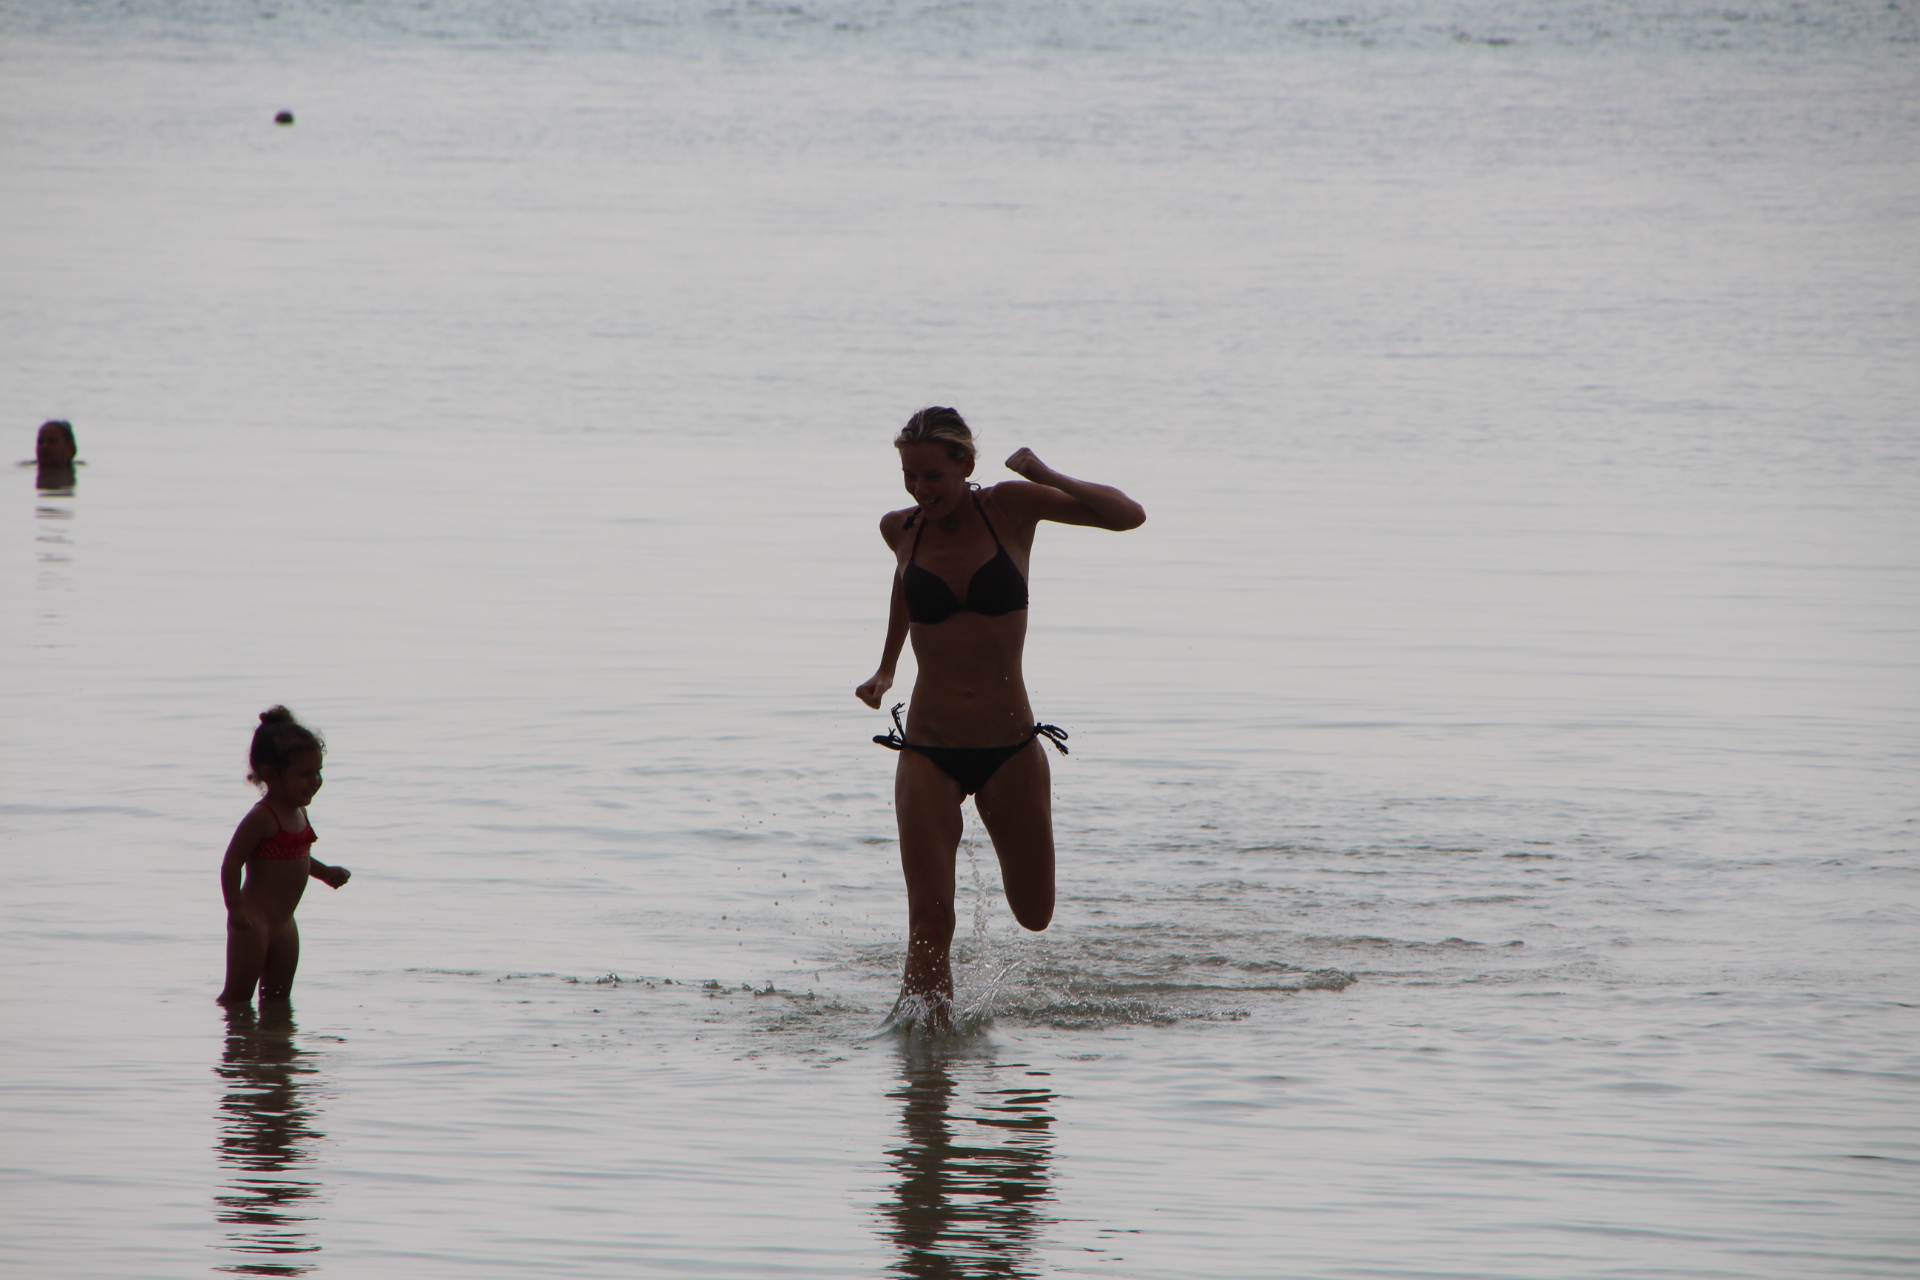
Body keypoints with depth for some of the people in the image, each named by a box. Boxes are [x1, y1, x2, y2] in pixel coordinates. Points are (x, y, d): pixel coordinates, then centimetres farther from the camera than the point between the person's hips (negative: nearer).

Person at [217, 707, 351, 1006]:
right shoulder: (262, 818, -20)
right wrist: (235, 908, -27)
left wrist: (323, 872, 15)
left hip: (283, 923, 9)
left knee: (278, 998, 14)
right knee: (238, 995, -4)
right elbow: (232, 861, -22)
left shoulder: (298, 812, 8)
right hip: (254, 922, -9)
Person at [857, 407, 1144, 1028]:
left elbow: (1130, 516, -9)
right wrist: (886, 668, 29)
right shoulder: (900, 528, 1)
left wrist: (1048, 477, -19)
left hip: (1011, 751, 0)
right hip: (929, 751, 0)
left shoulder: (1009, 508, -6)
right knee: (929, 922, -12)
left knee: (1034, 914, 15)